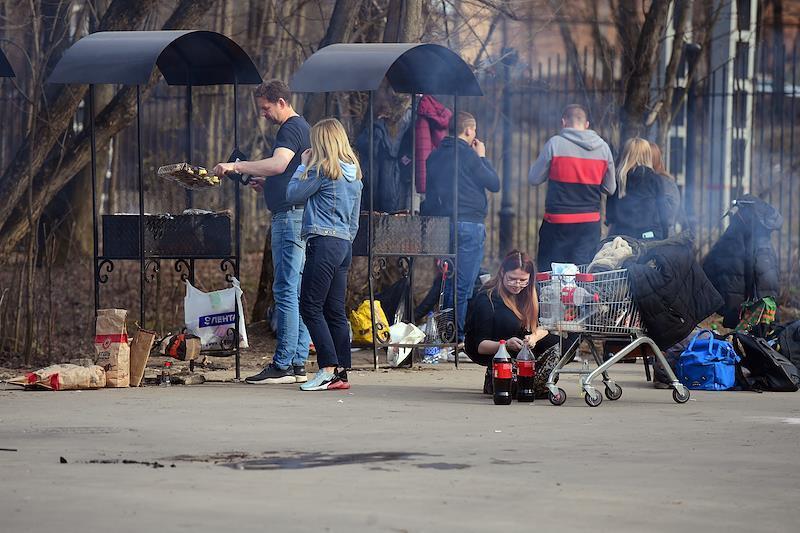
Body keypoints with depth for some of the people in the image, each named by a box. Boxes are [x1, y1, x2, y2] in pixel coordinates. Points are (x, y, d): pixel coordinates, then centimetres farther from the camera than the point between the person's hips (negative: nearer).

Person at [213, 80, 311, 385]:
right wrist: (266, 184, 19)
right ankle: (298, 364, 11)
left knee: (285, 291, -11)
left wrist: (236, 166, -26)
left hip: (290, 216, -11)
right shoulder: (302, 128, 22)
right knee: (297, 292, 9)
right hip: (298, 214, 11)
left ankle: (283, 365, -12)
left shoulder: (292, 129, -10)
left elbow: (278, 164, -27)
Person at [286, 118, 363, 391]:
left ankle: (329, 369, -14)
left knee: (311, 307, -7)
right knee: (335, 311, 8)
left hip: (323, 241, -8)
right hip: (344, 245, 8)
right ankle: (341, 372, 6)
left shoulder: (323, 169, -10)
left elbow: (293, 194, -2)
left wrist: (303, 166, 9)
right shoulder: (354, 174, 15)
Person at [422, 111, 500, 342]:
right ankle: (457, 337, -6)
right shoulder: (468, 155, -9)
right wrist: (483, 157, 7)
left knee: (446, 285, 13)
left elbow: (427, 188, 17)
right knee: (463, 287, -4)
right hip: (468, 224, -6)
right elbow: (494, 184, -3)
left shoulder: (435, 156, 10)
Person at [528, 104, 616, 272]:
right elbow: (610, 188, 10)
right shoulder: (603, 148, 3)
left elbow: (534, 179, -2)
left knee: (548, 271, 4)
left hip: (557, 222, -3)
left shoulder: (555, 144, -8)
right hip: (590, 223, 3)